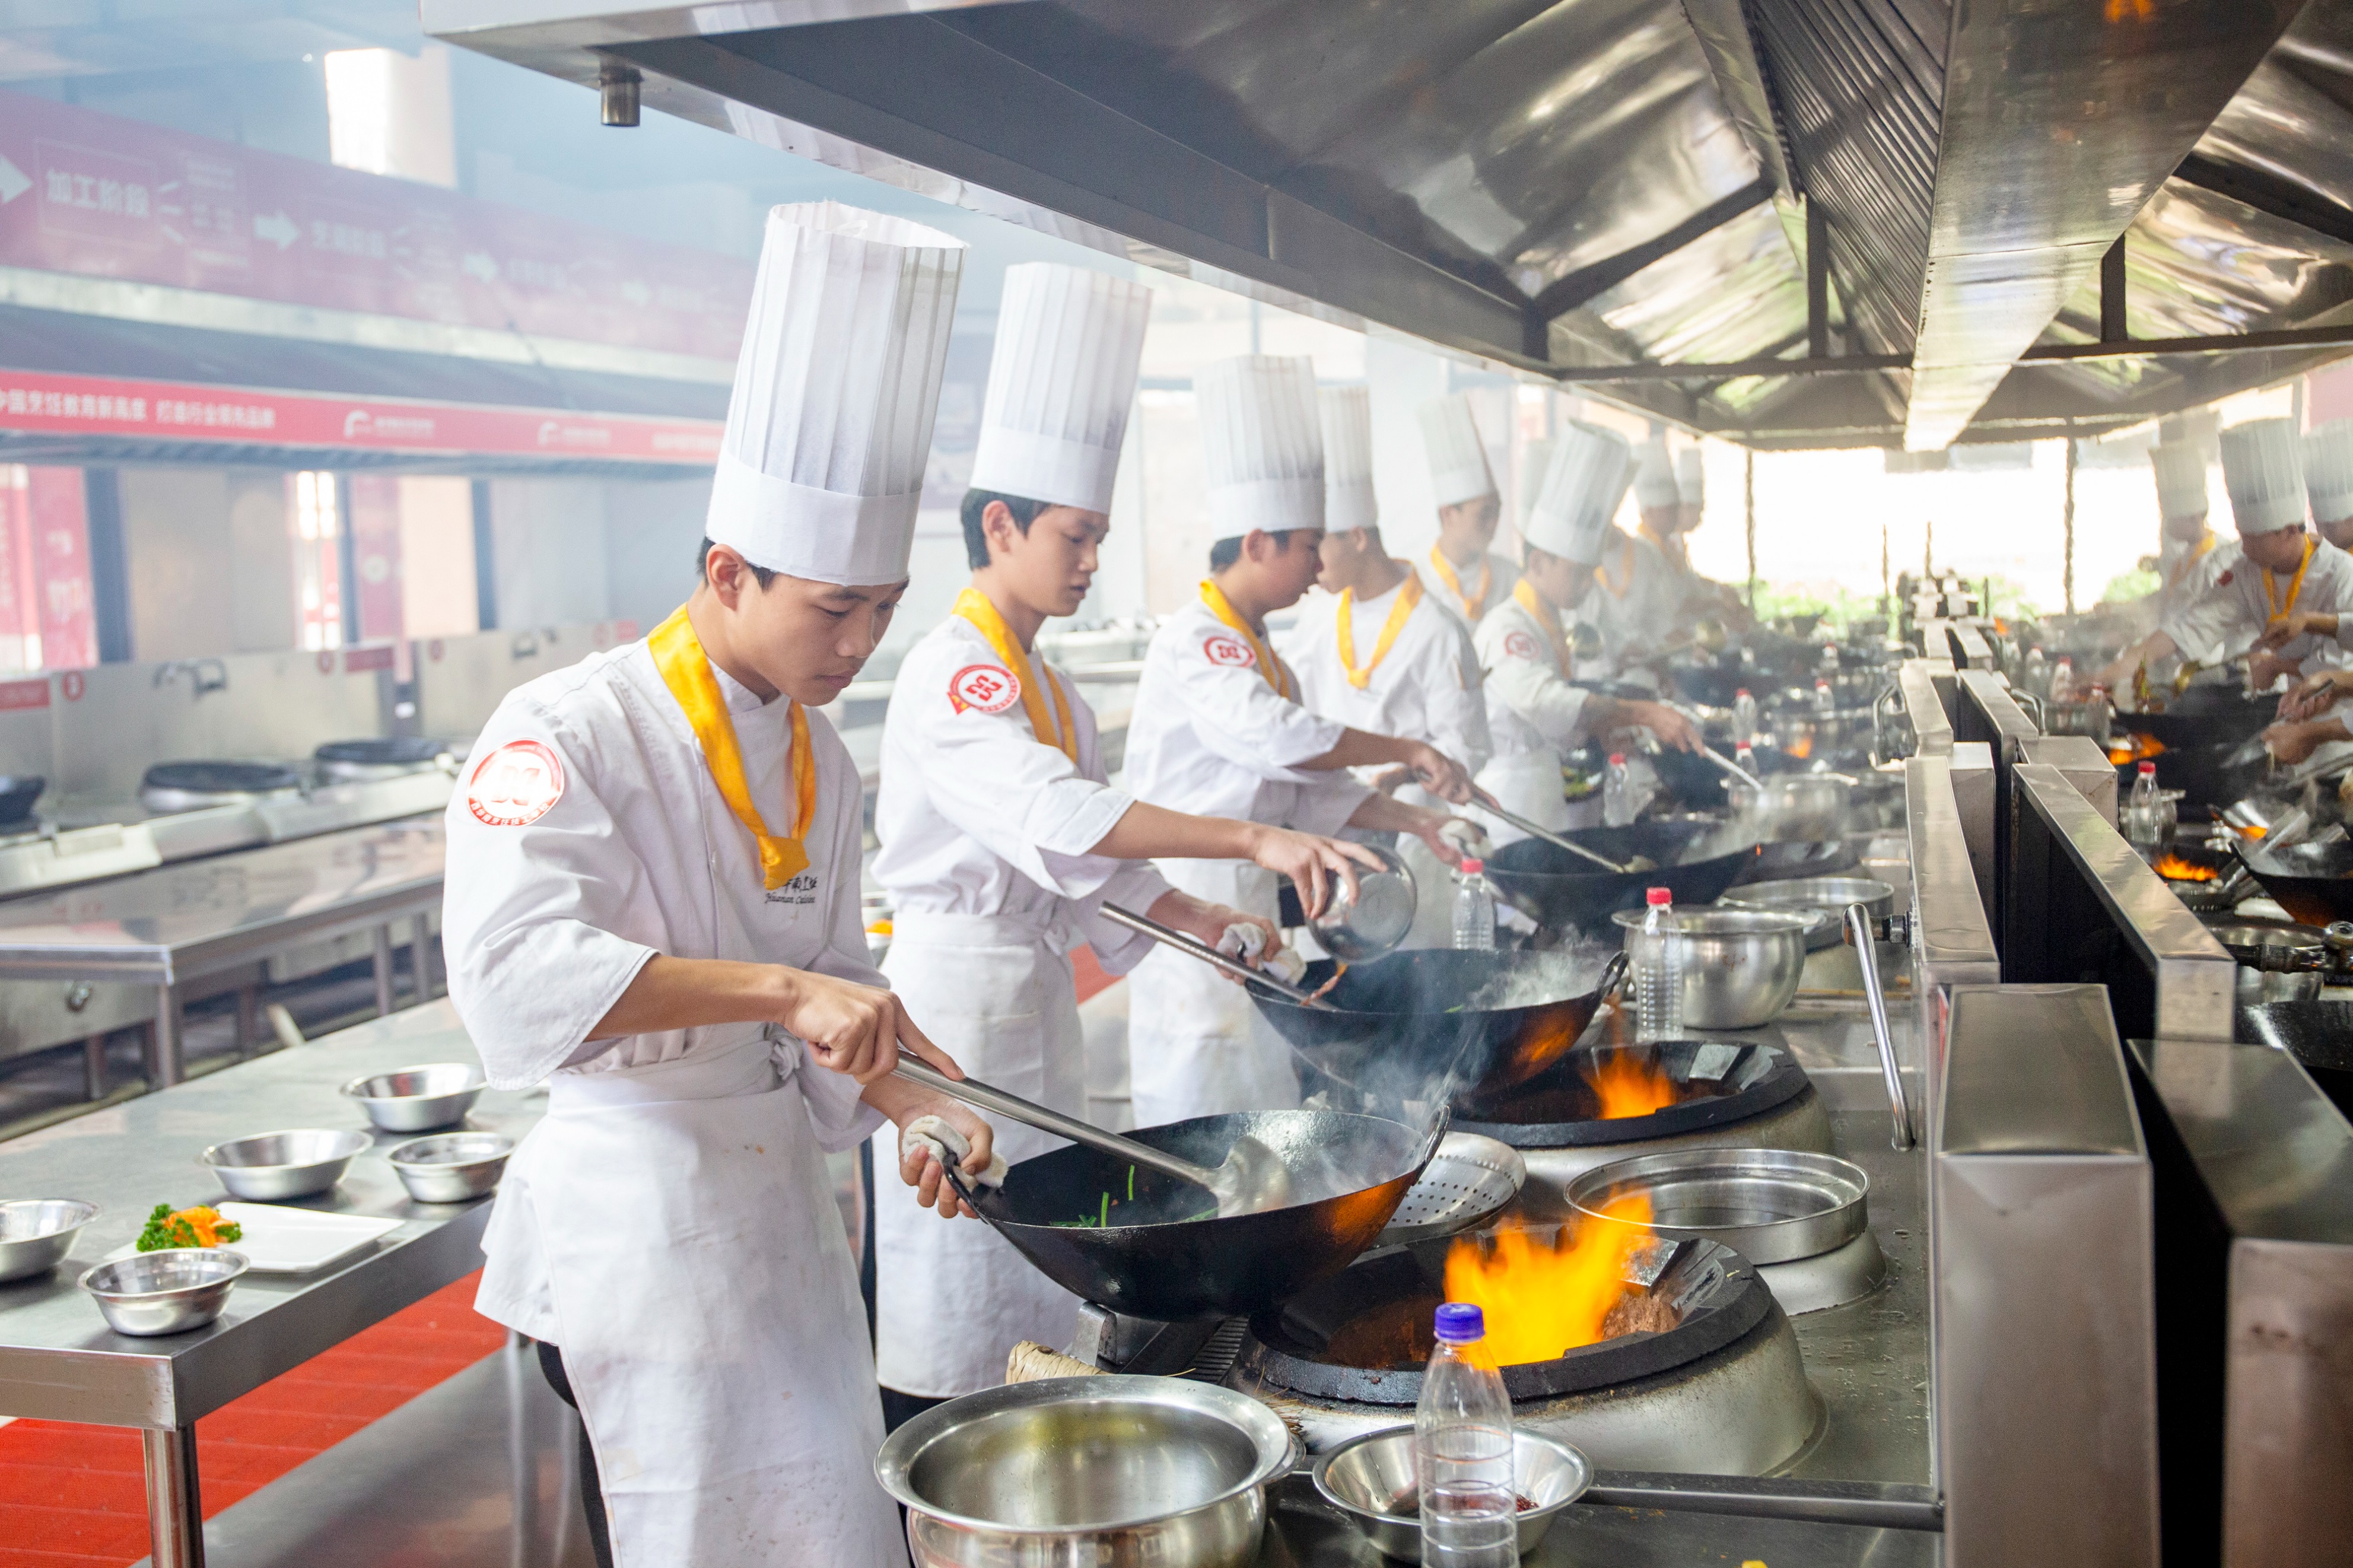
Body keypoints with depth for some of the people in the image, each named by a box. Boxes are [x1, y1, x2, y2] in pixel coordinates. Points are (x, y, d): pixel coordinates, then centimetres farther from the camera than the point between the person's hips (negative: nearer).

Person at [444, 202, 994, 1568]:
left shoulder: (819, 756, 9)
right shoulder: (572, 731, -15)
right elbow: (517, 966, -30)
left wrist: (915, 1102, -3)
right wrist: (779, 990, -35)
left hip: (785, 1189, 8)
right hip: (636, 1200, -7)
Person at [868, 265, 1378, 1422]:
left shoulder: (1046, 689, 14)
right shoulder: (950, 672, -17)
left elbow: (1094, 856, 18)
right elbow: (1052, 816, -33)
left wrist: (1208, 921, 4)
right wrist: (1253, 840, -38)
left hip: (1032, 998, 10)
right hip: (951, 989, -10)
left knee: (1032, 1260, 16)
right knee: (938, 1325, -2)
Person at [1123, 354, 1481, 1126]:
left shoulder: (1258, 652, 16)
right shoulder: (1192, 643, -15)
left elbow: (1309, 788, 17)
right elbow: (1277, 738, -29)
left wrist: (1412, 820, 8)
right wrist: (1409, 752, -21)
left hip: (1247, 908, 10)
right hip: (1189, 904, -10)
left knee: (1263, 1104, 14)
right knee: (1199, 1122, -4)